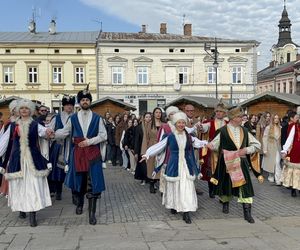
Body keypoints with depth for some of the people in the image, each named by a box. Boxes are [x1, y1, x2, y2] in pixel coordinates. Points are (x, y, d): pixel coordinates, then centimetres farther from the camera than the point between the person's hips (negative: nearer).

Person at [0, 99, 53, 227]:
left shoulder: (35, 125, 2)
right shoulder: (13, 125, 8)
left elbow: (43, 131, -17)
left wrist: (47, 131, -41)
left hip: (33, 159, -2)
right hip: (17, 159, 2)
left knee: (33, 185, -6)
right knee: (18, 185, 7)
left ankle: (33, 214, -4)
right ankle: (21, 208, 25)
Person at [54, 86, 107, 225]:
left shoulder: (97, 118, 4)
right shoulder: (73, 118, 7)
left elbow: (103, 135, 1)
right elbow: (64, 132, 4)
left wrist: (89, 141, -11)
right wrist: (53, 134, -14)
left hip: (93, 153, -1)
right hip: (78, 152, 2)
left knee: (93, 182, -5)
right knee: (79, 180, 12)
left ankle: (92, 213, -1)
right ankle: (80, 203, 37)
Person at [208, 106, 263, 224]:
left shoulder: (244, 131, 5)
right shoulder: (223, 131, -6)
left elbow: (257, 144, 10)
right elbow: (214, 144, 0)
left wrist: (246, 150, -6)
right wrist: (208, 145, -22)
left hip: (242, 163, 2)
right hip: (227, 163, -2)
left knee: (245, 186, -4)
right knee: (226, 184, 11)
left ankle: (247, 213, 2)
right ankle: (225, 203, 39)